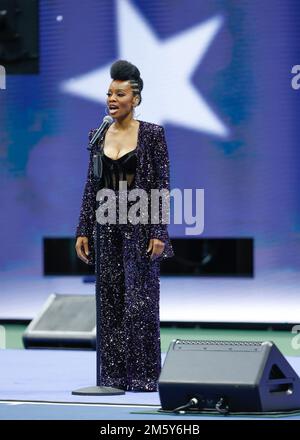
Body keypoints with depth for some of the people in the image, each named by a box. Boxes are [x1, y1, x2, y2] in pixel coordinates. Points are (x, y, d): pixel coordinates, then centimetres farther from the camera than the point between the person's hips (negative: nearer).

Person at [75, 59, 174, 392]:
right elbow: (92, 185, 11)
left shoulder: (151, 134, -5)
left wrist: (158, 232, -14)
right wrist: (83, 231, 6)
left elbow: (162, 185, -7)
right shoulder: (98, 135, 9)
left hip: (140, 224, -5)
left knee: (141, 300, -4)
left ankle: (143, 376, 2)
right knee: (109, 302, 5)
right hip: (106, 224, 5)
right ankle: (113, 375, 10)